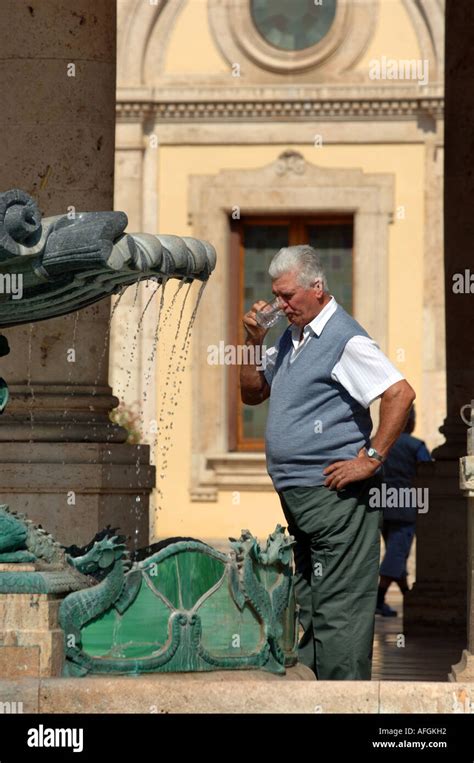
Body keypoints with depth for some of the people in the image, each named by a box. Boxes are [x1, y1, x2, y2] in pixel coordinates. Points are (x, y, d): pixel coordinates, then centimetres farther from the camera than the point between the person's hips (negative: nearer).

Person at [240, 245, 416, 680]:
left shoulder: (345, 340, -13)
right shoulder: (291, 338, 16)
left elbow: (401, 394, -21)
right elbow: (253, 394, 23)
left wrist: (371, 460, -19)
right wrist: (254, 343, 7)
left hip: (334, 495, -10)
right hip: (297, 495, 10)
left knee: (339, 607, -9)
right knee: (309, 605, 15)